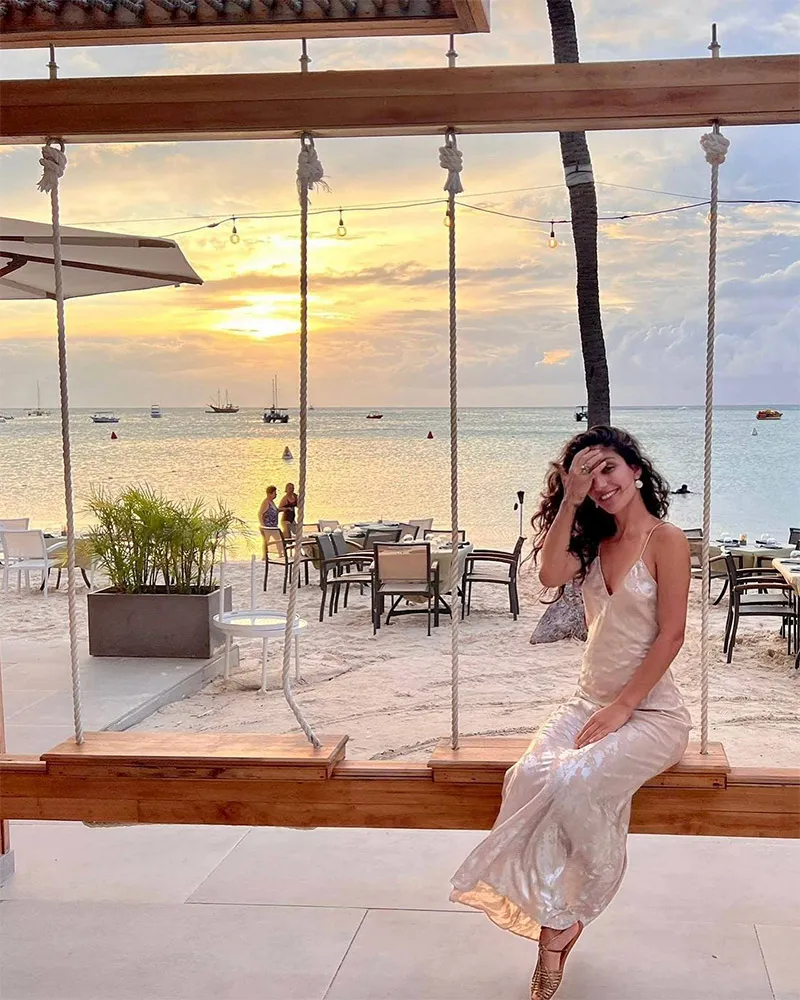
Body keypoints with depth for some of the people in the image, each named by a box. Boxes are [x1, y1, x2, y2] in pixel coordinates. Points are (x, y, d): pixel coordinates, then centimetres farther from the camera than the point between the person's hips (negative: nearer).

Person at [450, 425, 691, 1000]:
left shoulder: (666, 540, -6)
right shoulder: (595, 542, 13)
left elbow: (671, 635, -12)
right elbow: (551, 574, -8)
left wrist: (621, 708, -16)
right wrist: (570, 499, -10)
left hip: (650, 710, -5)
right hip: (590, 701, 6)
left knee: (572, 781, -31)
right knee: (530, 775, -24)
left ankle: (566, 917, -8)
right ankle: (554, 928, -18)